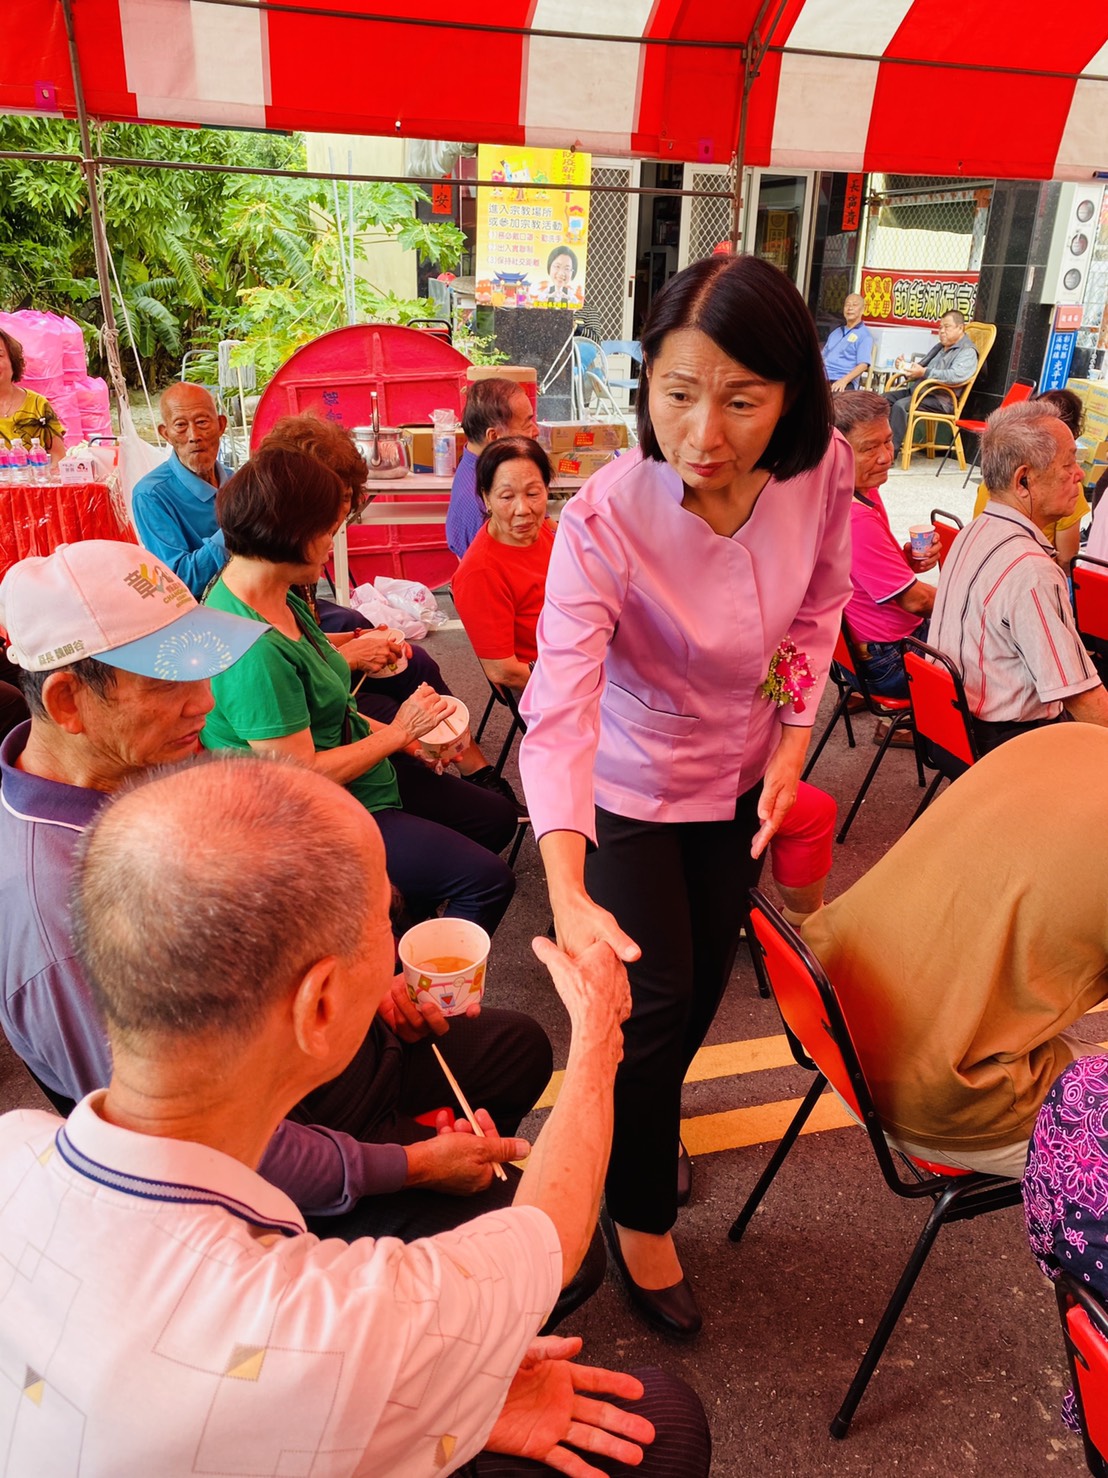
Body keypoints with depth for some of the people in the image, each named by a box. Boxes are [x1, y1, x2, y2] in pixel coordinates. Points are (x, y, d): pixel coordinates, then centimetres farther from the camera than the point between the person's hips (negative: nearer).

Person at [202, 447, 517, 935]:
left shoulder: (276, 598, 0)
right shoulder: (254, 651, -31)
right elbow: (300, 776, -27)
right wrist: (398, 732, -17)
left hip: (361, 774, 10)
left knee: (497, 816, 16)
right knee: (488, 879, -10)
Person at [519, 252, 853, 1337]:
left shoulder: (823, 471, -19)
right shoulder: (605, 517, -32)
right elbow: (558, 709, -40)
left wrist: (793, 743, -6)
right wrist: (568, 897, -51)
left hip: (741, 772, 5)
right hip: (631, 785, -4)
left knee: (708, 975, 21)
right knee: (656, 997, 3)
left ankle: (644, 1119, 52)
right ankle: (639, 1211, 31)